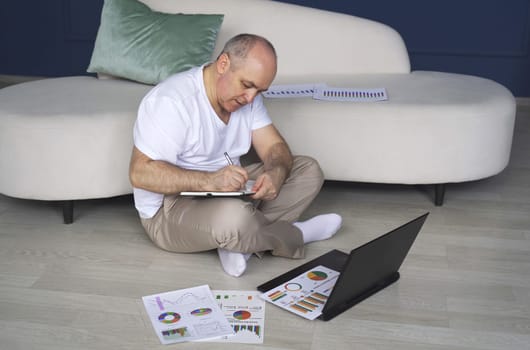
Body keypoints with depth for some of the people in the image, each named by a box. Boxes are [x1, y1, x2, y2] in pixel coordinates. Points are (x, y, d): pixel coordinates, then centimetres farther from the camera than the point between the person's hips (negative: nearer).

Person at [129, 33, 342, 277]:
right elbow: (140, 173, -27)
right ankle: (292, 235, -7)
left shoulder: (247, 97, 2)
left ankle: (240, 241, -16)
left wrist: (276, 173, -24)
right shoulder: (171, 101, -23)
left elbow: (275, 147, 0)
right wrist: (210, 181, -38)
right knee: (234, 216, -40)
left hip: (231, 193, 8)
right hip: (171, 207, -8)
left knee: (309, 170, -1)